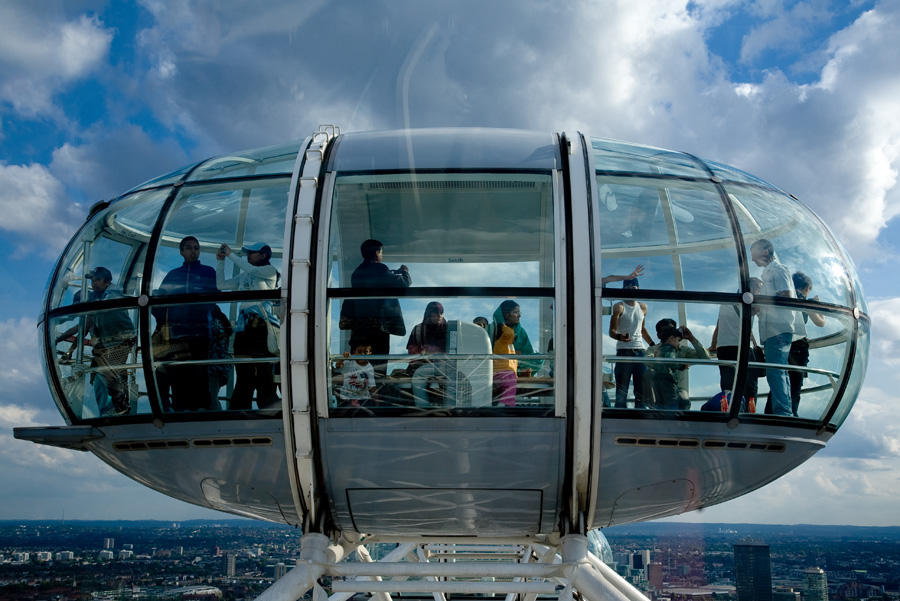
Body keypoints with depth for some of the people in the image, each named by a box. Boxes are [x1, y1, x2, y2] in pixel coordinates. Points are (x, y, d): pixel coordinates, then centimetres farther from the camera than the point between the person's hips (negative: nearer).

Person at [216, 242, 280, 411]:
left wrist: (230, 254, 0)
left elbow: (250, 269, -9)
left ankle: (269, 410, -12)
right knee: (243, 374, 4)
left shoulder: (269, 270, 8)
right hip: (244, 327, 7)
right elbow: (221, 285, 24)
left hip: (262, 325, -6)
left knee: (263, 373, -12)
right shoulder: (244, 276, 26)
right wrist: (220, 261, 18)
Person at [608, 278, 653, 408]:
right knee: (621, 390, -6)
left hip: (640, 350, 5)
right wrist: (619, 337, -28)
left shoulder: (643, 307, 17)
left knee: (642, 390, 4)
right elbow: (612, 331, -6)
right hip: (624, 351, -5)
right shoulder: (619, 307, 0)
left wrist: (652, 344, 19)